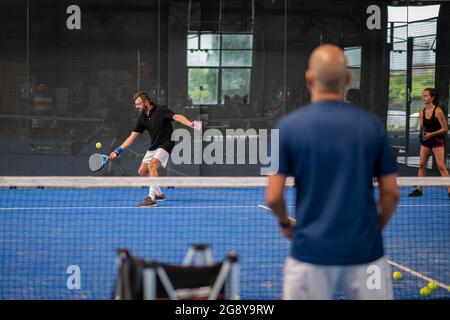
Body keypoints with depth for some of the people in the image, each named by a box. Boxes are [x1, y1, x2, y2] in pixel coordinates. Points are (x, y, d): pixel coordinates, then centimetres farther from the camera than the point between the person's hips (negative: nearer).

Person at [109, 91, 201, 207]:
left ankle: (151, 198, -27)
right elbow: (132, 136, 12)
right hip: (153, 147, 8)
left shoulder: (160, 110, -14)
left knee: (152, 166, -26)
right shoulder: (142, 119, 6)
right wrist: (118, 151, 11)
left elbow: (177, 117, -24)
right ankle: (159, 194, 25)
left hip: (165, 144, -8)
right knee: (142, 171, 8)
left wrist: (190, 124, -43)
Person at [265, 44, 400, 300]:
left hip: (311, 252, -1)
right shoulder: (372, 125, -1)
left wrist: (285, 223, 15)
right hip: (365, 251, 1)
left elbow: (273, 197, -5)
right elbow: (391, 193, 1)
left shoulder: (289, 126, -6)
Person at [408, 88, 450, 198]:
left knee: (441, 166, -10)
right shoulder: (422, 112, 2)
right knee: (421, 165, 7)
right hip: (425, 141, 6)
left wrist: (431, 134, -19)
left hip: (437, 141, -6)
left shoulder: (438, 111, -16)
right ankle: (419, 189, 15)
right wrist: (422, 133, -7)